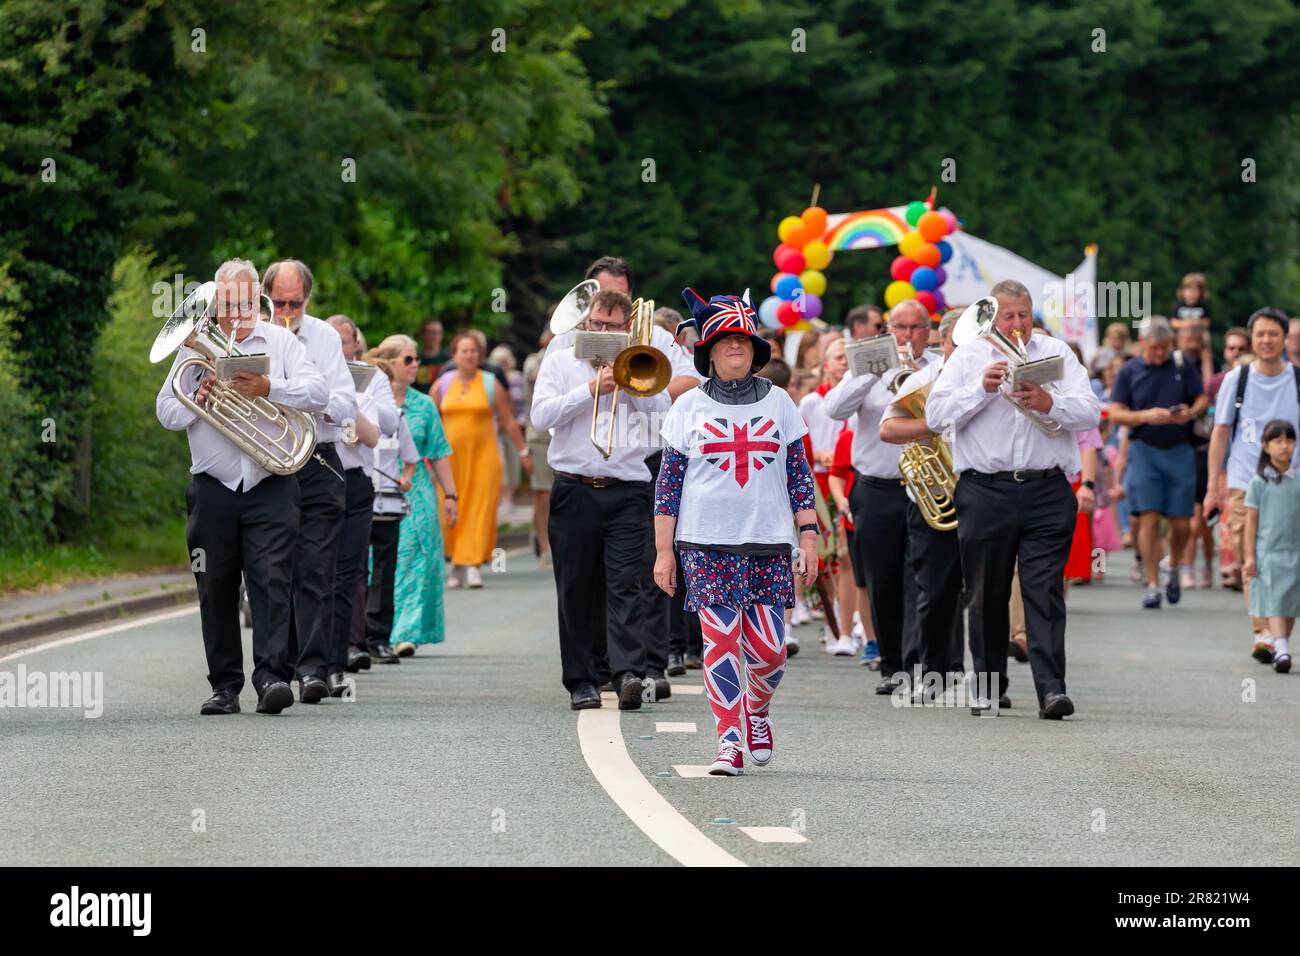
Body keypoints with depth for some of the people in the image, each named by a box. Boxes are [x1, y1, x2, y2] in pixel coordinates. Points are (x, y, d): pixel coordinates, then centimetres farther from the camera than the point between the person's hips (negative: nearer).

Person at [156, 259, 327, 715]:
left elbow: (319, 393, -4)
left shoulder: (280, 341, 8)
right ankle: (225, 685, 10)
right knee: (216, 589, 3)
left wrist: (268, 388, -17)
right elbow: (165, 412, 11)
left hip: (270, 487, -2)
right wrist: (196, 400, -9)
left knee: (272, 580, -12)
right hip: (212, 488, 2)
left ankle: (272, 676, -17)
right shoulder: (194, 347, 12)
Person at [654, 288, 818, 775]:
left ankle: (757, 711, 26)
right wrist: (664, 552, 1)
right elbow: (667, 484, 6)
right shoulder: (688, 407, 6)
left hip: (769, 544, 1)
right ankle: (729, 740, 1)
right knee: (720, 643, -7)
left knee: (768, 651, -4)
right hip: (706, 545, -1)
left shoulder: (778, 403, 10)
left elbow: (800, 476, 11)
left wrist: (808, 538, 3)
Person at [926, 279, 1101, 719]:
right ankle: (989, 687, 18)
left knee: (1045, 591, -8)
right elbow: (936, 415, -2)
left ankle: (1051, 688, -13)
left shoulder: (1056, 353, 10)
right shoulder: (968, 357, 9)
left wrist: (1049, 403, -17)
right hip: (985, 492, 1)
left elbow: (1090, 412, 0)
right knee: (987, 595, 7)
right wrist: (982, 388, -13)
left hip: (1047, 492, -1)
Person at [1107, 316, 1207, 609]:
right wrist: (1146, 416, -17)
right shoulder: (1129, 371, 3)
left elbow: (1203, 398, 10)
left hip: (1180, 451, 1)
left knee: (1180, 522, 2)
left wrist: (1191, 412, -13)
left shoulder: (1184, 367, 5)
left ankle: (1174, 569, 30)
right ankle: (1152, 584, -3)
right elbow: (1116, 414, 0)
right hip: (1144, 450, -1)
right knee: (1149, 519, -8)